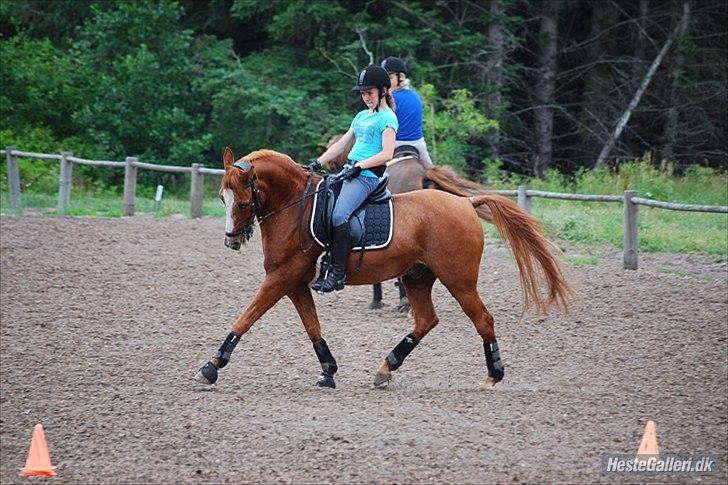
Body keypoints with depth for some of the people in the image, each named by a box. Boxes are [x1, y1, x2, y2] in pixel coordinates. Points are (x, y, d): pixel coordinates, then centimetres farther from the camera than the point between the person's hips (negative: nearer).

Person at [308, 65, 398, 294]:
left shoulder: (387, 118, -4)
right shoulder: (361, 116, 22)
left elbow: (386, 154, -14)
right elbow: (340, 145, 24)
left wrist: (358, 166, -18)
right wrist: (318, 163, 13)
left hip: (368, 175, -9)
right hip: (348, 172, 9)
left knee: (339, 215, -27)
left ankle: (338, 272, -27)